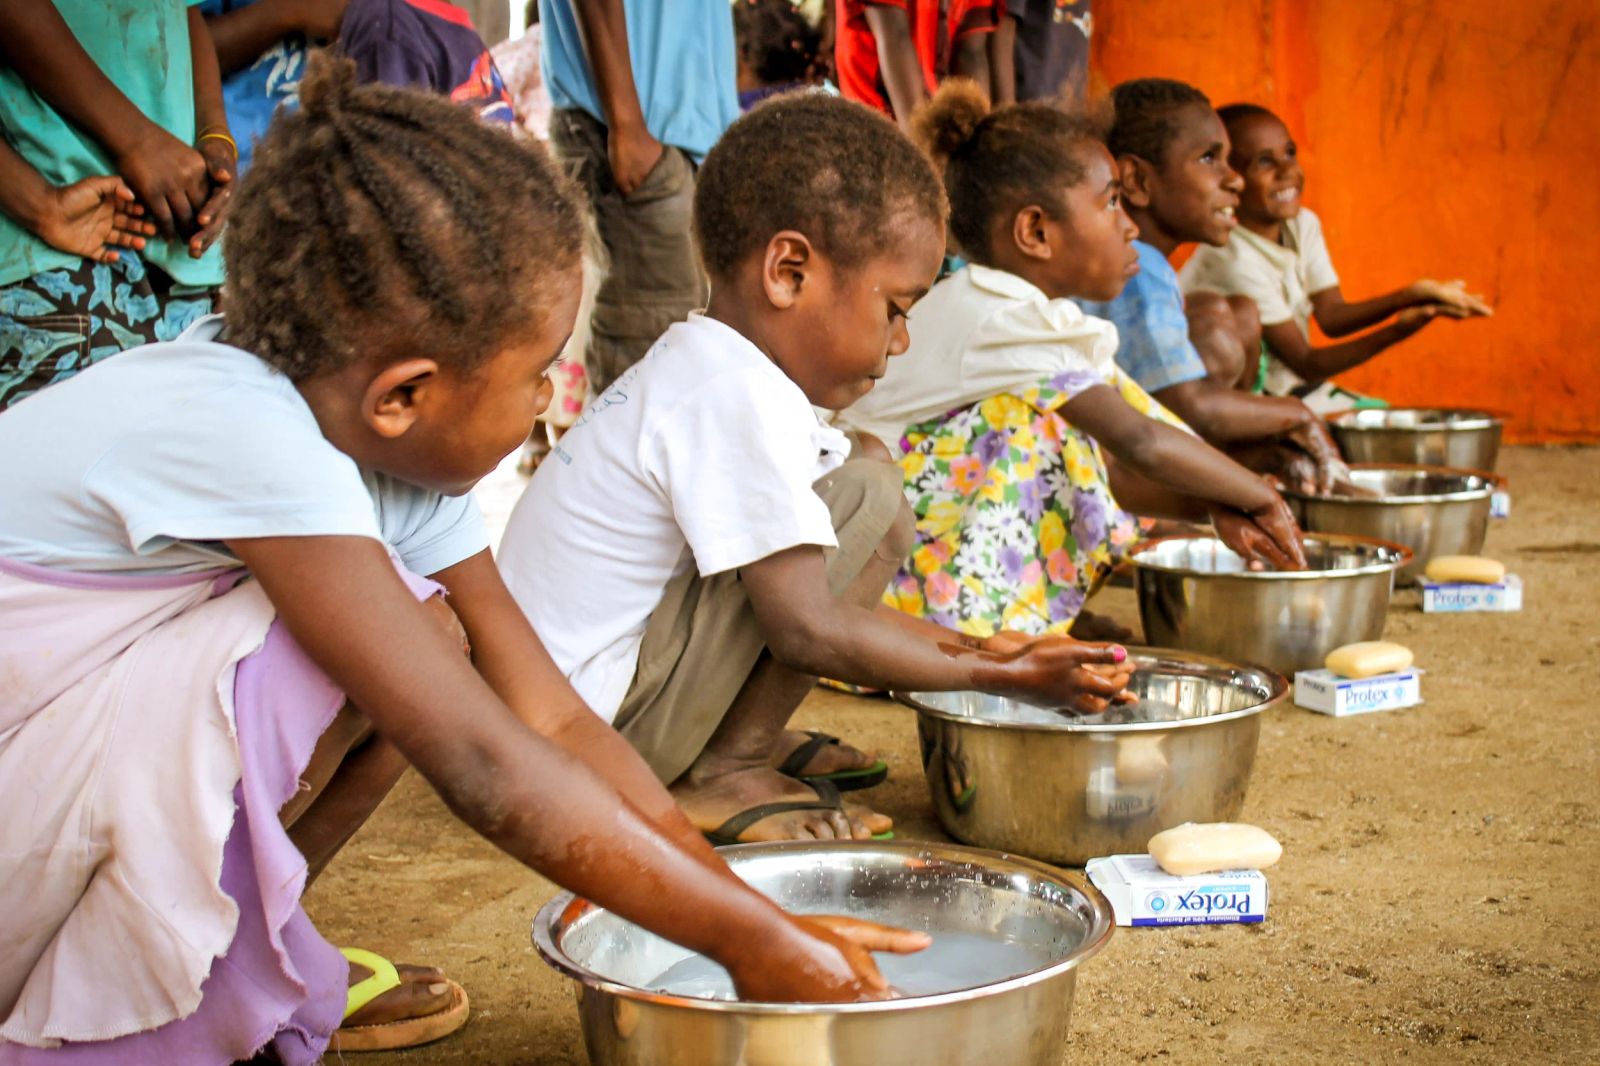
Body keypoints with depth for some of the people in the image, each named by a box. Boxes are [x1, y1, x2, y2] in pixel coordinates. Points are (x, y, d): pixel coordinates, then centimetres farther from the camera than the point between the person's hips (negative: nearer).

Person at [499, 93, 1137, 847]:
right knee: (867, 499, -17)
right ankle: (723, 776, -8)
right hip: (586, 722, -10)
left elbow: (819, 598, 14)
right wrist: (1003, 677, -14)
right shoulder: (739, 400, -20)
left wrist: (975, 647, 6)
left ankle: (742, 743, 8)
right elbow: (810, 633, -23)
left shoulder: (697, 372, 12)